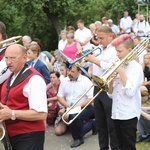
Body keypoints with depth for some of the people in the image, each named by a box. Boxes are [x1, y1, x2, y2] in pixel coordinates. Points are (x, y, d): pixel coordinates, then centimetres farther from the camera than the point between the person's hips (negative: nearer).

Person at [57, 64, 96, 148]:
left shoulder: (86, 81, -11)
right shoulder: (64, 81, 3)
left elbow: (91, 98, -16)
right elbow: (60, 96, 5)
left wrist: (79, 105, -25)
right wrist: (68, 106, -13)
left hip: (84, 107, -6)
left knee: (73, 116, -35)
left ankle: (78, 138, -10)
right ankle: (91, 124, 22)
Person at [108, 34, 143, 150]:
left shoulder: (136, 67, -7)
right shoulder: (118, 66, 11)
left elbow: (130, 92, -20)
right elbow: (111, 94, 12)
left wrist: (121, 72, -14)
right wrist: (111, 80, -7)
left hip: (129, 114, -7)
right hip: (117, 113, 7)